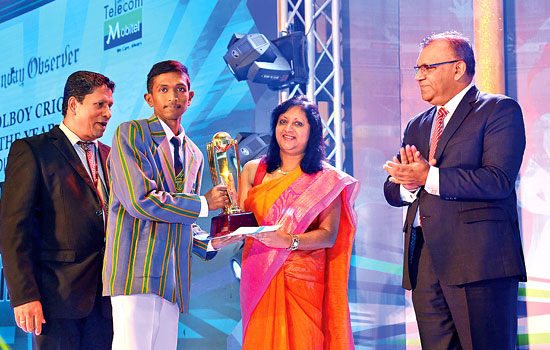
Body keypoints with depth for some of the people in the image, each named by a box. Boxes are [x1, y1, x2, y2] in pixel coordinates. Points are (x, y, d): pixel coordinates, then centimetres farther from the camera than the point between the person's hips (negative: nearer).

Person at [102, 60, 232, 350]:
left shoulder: (194, 155, 22)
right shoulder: (130, 134, -1)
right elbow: (140, 201, -13)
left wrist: (211, 245, 9)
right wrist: (204, 204, -3)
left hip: (172, 279, 7)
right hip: (136, 270, -7)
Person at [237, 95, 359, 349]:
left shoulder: (326, 180, 2)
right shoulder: (253, 171, 12)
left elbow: (329, 235, -7)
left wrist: (288, 240, -23)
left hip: (303, 280, -2)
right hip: (259, 279, 2)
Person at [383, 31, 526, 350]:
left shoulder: (500, 110, 1)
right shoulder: (417, 126, 23)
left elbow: (499, 180, -13)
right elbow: (392, 190, 19)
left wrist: (429, 177, -13)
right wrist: (408, 183, -6)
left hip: (478, 262, -7)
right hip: (424, 262, 7)